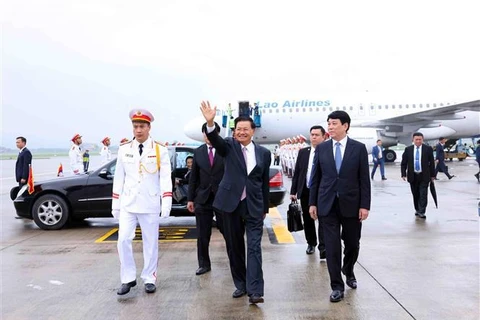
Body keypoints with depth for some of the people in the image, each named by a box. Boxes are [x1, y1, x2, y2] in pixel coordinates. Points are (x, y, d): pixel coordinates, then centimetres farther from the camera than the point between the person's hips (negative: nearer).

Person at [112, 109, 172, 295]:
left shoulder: (160, 151, -1)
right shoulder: (124, 150, 6)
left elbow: (165, 178, -7)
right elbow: (119, 178, 9)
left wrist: (166, 203, -16)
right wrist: (115, 204, 8)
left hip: (150, 204, -2)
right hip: (127, 204, 2)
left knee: (151, 243, 6)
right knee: (123, 240, -4)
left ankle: (149, 279, 19)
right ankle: (128, 278, 11)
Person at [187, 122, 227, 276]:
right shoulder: (198, 152, 6)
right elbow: (193, 177, 9)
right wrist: (190, 198, 7)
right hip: (203, 199, 3)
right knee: (202, 235, 8)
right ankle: (204, 264, 21)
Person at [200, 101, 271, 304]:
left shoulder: (263, 153, 6)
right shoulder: (229, 146, 1)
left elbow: (265, 182, 12)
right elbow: (215, 141, -22)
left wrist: (265, 208, 14)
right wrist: (210, 123, -42)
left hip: (254, 205, 0)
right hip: (231, 203, 0)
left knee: (254, 246, -7)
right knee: (234, 246, 9)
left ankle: (255, 291, -8)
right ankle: (241, 285, 22)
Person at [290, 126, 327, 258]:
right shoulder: (303, 152, 8)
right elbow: (297, 172, 10)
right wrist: (293, 191, 6)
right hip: (305, 192, 5)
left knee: (323, 220, -7)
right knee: (307, 220, 14)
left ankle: (323, 248, -5)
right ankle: (311, 243, 30)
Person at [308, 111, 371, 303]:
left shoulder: (359, 148, -1)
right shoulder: (321, 148, 4)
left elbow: (364, 179, -2)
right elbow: (315, 178, 6)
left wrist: (365, 205, -7)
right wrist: (313, 202, 2)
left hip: (351, 204, 0)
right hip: (327, 204, 1)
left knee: (352, 244, 12)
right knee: (332, 245, 1)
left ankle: (348, 271, 41)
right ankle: (337, 286, 12)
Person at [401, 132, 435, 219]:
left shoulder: (428, 149, -1)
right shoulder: (408, 149, 3)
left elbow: (432, 163, 3)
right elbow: (403, 163, 6)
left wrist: (432, 175, 4)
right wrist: (403, 174, -2)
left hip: (424, 176, -2)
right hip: (413, 176, 2)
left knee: (423, 194, -6)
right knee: (415, 195, 9)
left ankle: (421, 212, -4)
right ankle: (417, 210, 24)